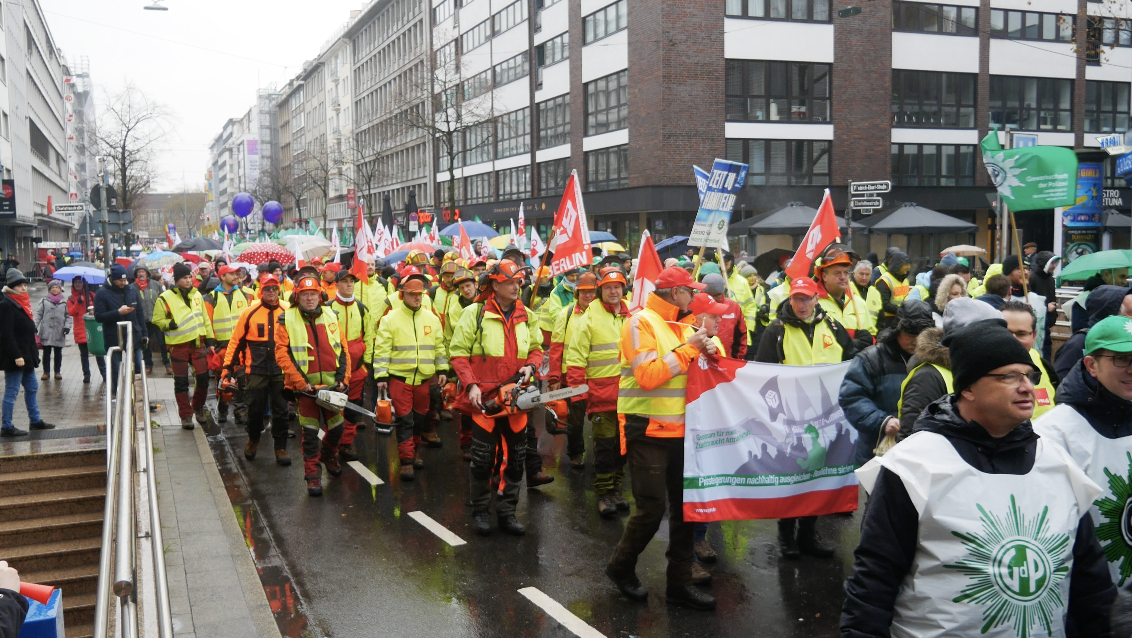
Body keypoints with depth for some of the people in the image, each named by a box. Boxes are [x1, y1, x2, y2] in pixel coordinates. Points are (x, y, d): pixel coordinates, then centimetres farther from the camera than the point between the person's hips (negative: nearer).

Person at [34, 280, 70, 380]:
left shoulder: (64, 303, 6)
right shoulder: (44, 301, 3)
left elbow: (68, 316, 7)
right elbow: (38, 314, 2)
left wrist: (67, 326, -7)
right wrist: (35, 326, -7)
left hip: (59, 333, 1)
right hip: (46, 332, -1)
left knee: (58, 353, 10)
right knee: (46, 353, 4)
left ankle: (57, 371, 20)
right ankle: (46, 371, 15)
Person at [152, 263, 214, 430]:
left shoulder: (196, 294, 9)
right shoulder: (165, 298, -6)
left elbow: (205, 319, 13)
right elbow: (157, 320, -3)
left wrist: (210, 339, 10)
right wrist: (172, 325, -18)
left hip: (197, 343, 4)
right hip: (178, 345, -3)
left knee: (203, 378, 2)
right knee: (181, 382, 4)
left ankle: (198, 408, 24)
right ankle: (186, 415, 14)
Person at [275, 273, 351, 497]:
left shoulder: (331, 316, 7)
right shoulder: (286, 319, -4)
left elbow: (343, 350, 8)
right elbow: (282, 354, -9)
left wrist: (343, 378, -2)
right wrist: (301, 383, -14)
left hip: (332, 385, 3)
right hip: (305, 386, -3)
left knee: (337, 426, 13)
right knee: (310, 432, 0)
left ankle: (328, 454, 42)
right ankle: (312, 474, 10)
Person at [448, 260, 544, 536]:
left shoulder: (525, 317, 7)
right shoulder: (475, 313, -8)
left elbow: (536, 349, 16)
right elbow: (458, 352, -8)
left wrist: (530, 366, -5)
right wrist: (471, 385, -16)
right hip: (484, 398, -4)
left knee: (516, 458, 10)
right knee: (483, 459, 3)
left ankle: (507, 512, 23)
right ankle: (480, 511, 21)